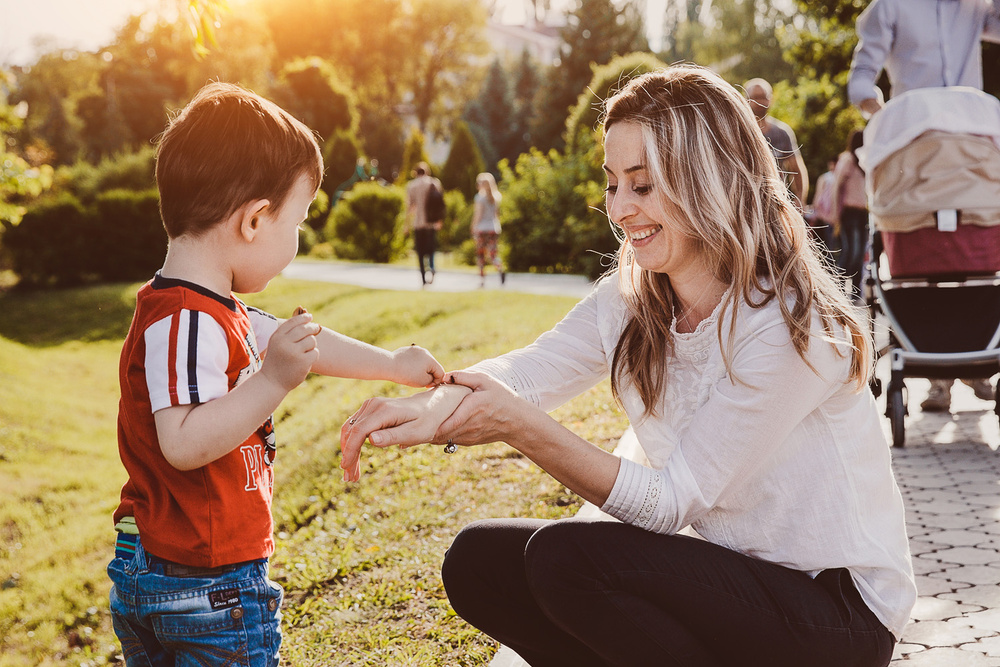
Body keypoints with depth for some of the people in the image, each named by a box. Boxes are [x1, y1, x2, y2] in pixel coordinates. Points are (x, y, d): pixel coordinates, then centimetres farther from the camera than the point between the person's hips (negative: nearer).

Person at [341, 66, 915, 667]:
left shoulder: (788, 328, -24)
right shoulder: (631, 297, 1)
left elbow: (670, 502, -22)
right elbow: (532, 370, -11)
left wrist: (523, 427, -31)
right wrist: (433, 407, -32)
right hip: (732, 573, 7)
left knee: (566, 557, -26)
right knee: (479, 561, -2)